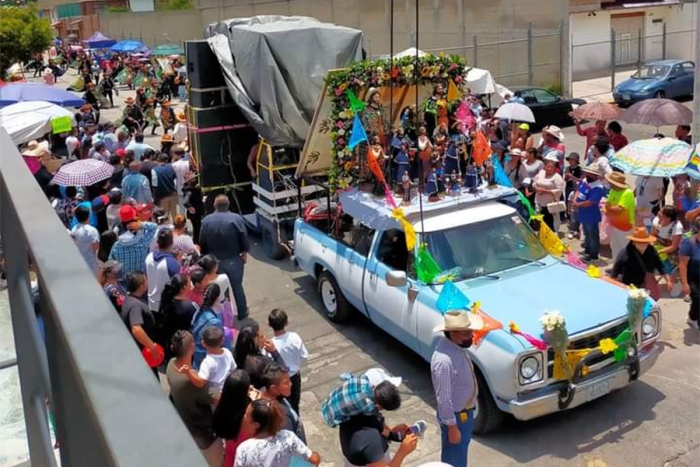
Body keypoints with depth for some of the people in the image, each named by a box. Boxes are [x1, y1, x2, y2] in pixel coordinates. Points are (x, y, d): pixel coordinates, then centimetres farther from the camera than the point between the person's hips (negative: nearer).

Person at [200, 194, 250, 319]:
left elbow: (202, 243, 1)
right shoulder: (236, 218, -15)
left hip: (214, 260, 2)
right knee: (237, 286, 13)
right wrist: (244, 253, 3)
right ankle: (242, 312, 24)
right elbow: (244, 238, -11)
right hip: (233, 259, -2)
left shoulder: (206, 221, -6)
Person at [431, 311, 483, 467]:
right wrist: (452, 427, -21)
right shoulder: (444, 360, -34)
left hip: (465, 411, 9)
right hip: (456, 416, -9)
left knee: (460, 453, 28)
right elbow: (444, 398, -27)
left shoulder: (455, 346, -6)